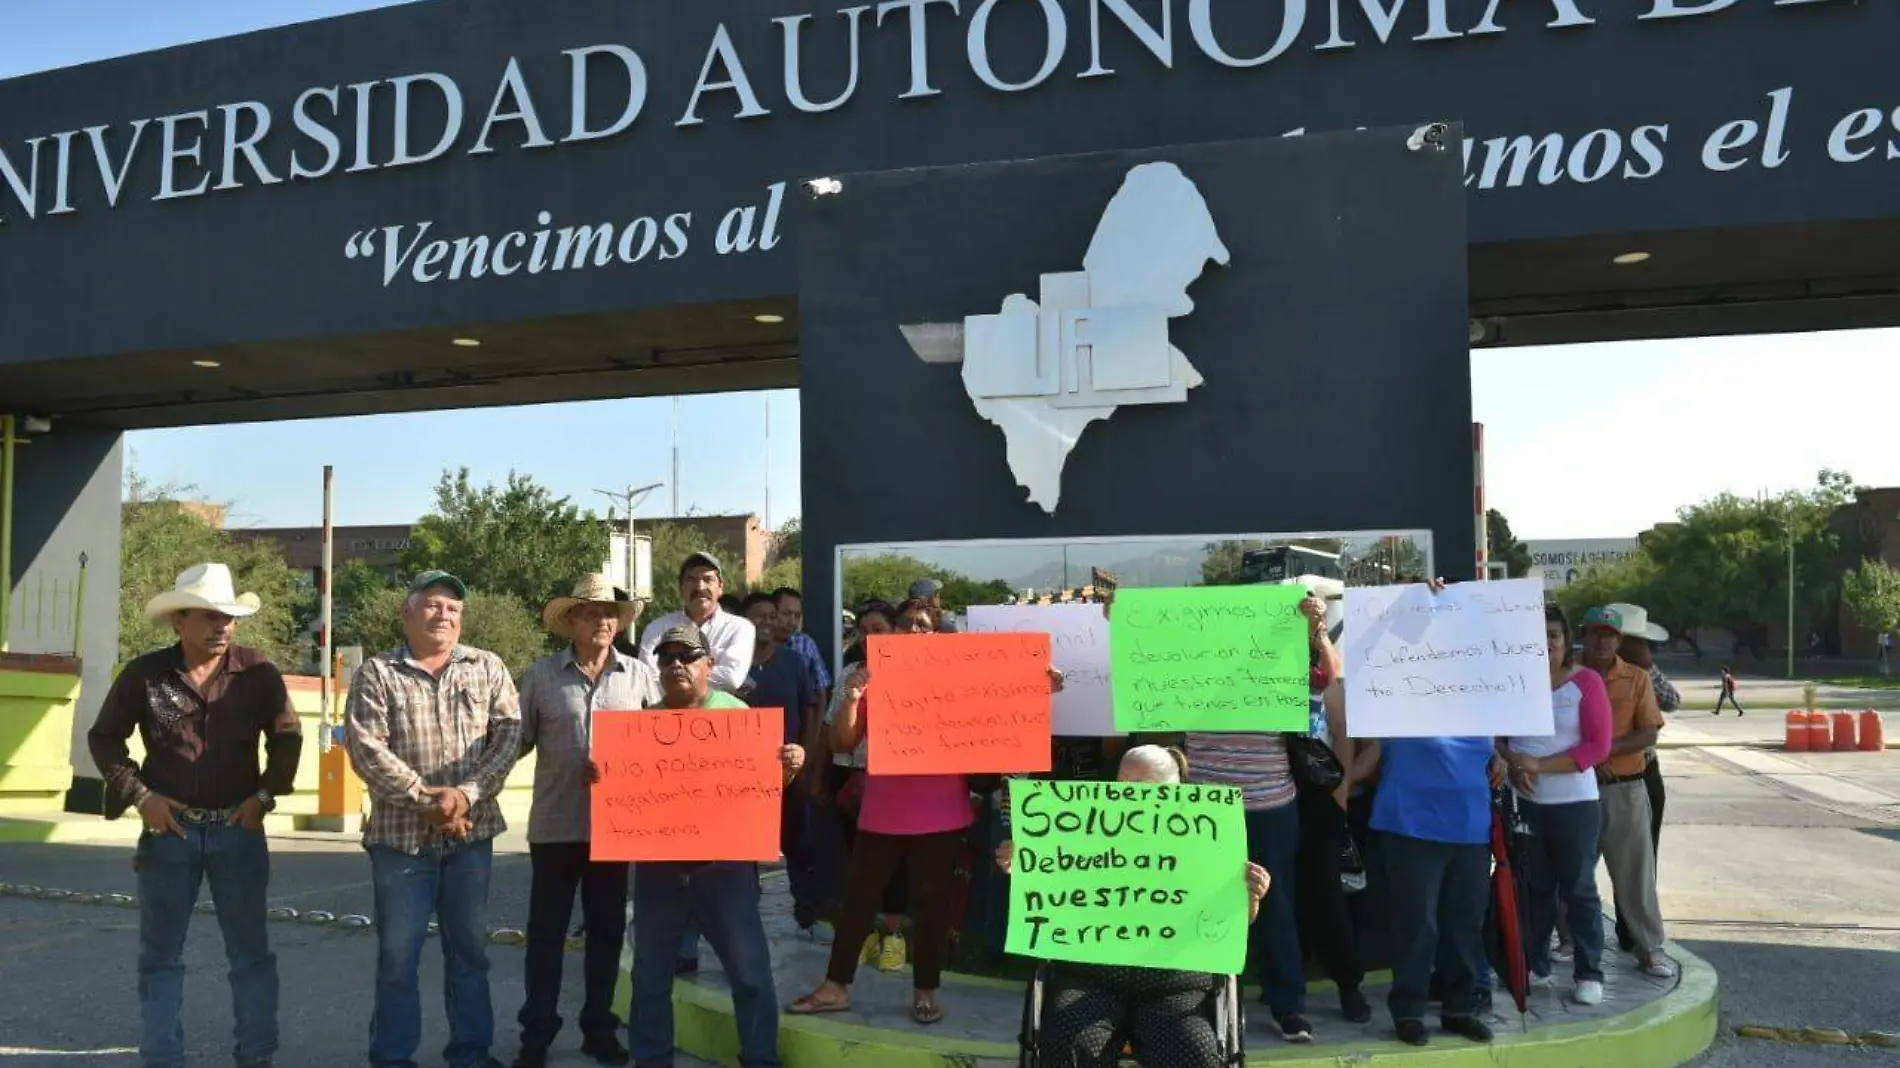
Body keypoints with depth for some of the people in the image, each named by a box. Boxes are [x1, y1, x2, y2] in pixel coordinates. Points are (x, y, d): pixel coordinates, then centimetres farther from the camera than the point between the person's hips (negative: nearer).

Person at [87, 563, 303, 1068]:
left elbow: (287, 736, 6)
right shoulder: (144, 674, -5)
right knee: (160, 954, 8)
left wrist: (265, 794, -3)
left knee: (251, 950, 7)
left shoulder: (258, 672, -5)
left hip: (238, 828, 0)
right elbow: (103, 738, 6)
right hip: (169, 828, 0)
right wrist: (140, 795, -5)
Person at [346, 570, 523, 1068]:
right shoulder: (377, 673, 1)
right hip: (400, 834, -2)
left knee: (469, 947, 11)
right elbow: (364, 746, -9)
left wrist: (468, 793, -15)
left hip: (472, 832, 2)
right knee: (398, 952, 5)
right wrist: (425, 798, -15)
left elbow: (509, 733, -2)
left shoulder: (488, 668, 7)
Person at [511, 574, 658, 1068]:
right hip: (555, 824, -1)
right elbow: (519, 741, 3)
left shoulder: (642, 676, 2)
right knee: (546, 931, 8)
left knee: (607, 929, 12)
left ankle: (599, 1028, 26)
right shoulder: (540, 675, 0)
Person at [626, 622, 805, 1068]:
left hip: (723, 862, -3)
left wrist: (788, 767, -19)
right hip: (657, 865, 3)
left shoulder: (736, 713, 0)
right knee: (650, 974, 12)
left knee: (750, 969, 0)